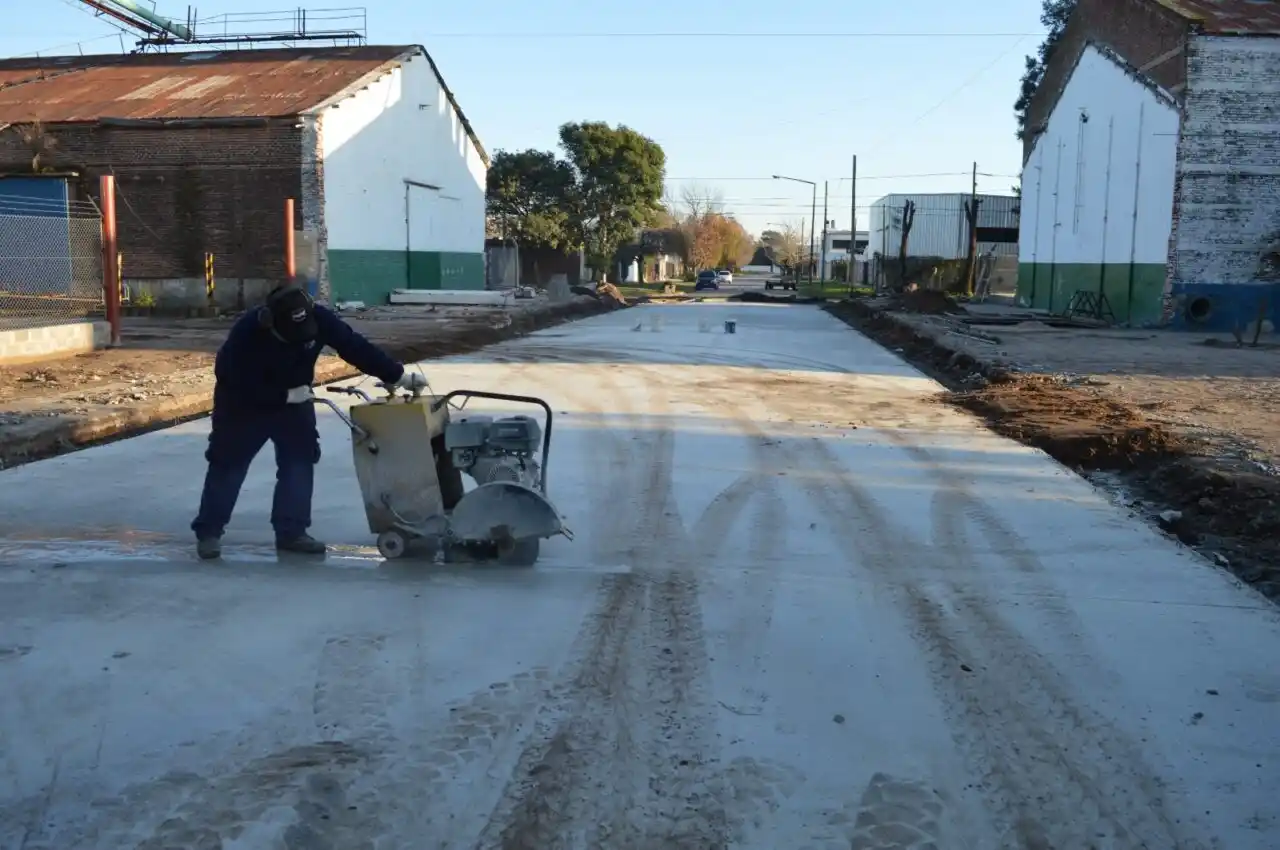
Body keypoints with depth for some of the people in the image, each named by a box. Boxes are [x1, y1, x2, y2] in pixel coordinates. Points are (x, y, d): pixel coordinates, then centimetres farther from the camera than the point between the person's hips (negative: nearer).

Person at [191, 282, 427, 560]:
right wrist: (286, 395, -32)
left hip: (295, 399, 4)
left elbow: (355, 347, -22)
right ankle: (208, 532, 10)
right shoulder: (246, 333, -36)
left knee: (300, 461, -2)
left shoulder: (319, 319, -26)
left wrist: (398, 376, -25)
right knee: (228, 464, -1)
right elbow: (239, 385, -32)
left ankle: (292, 531, 6)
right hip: (243, 404, -4)